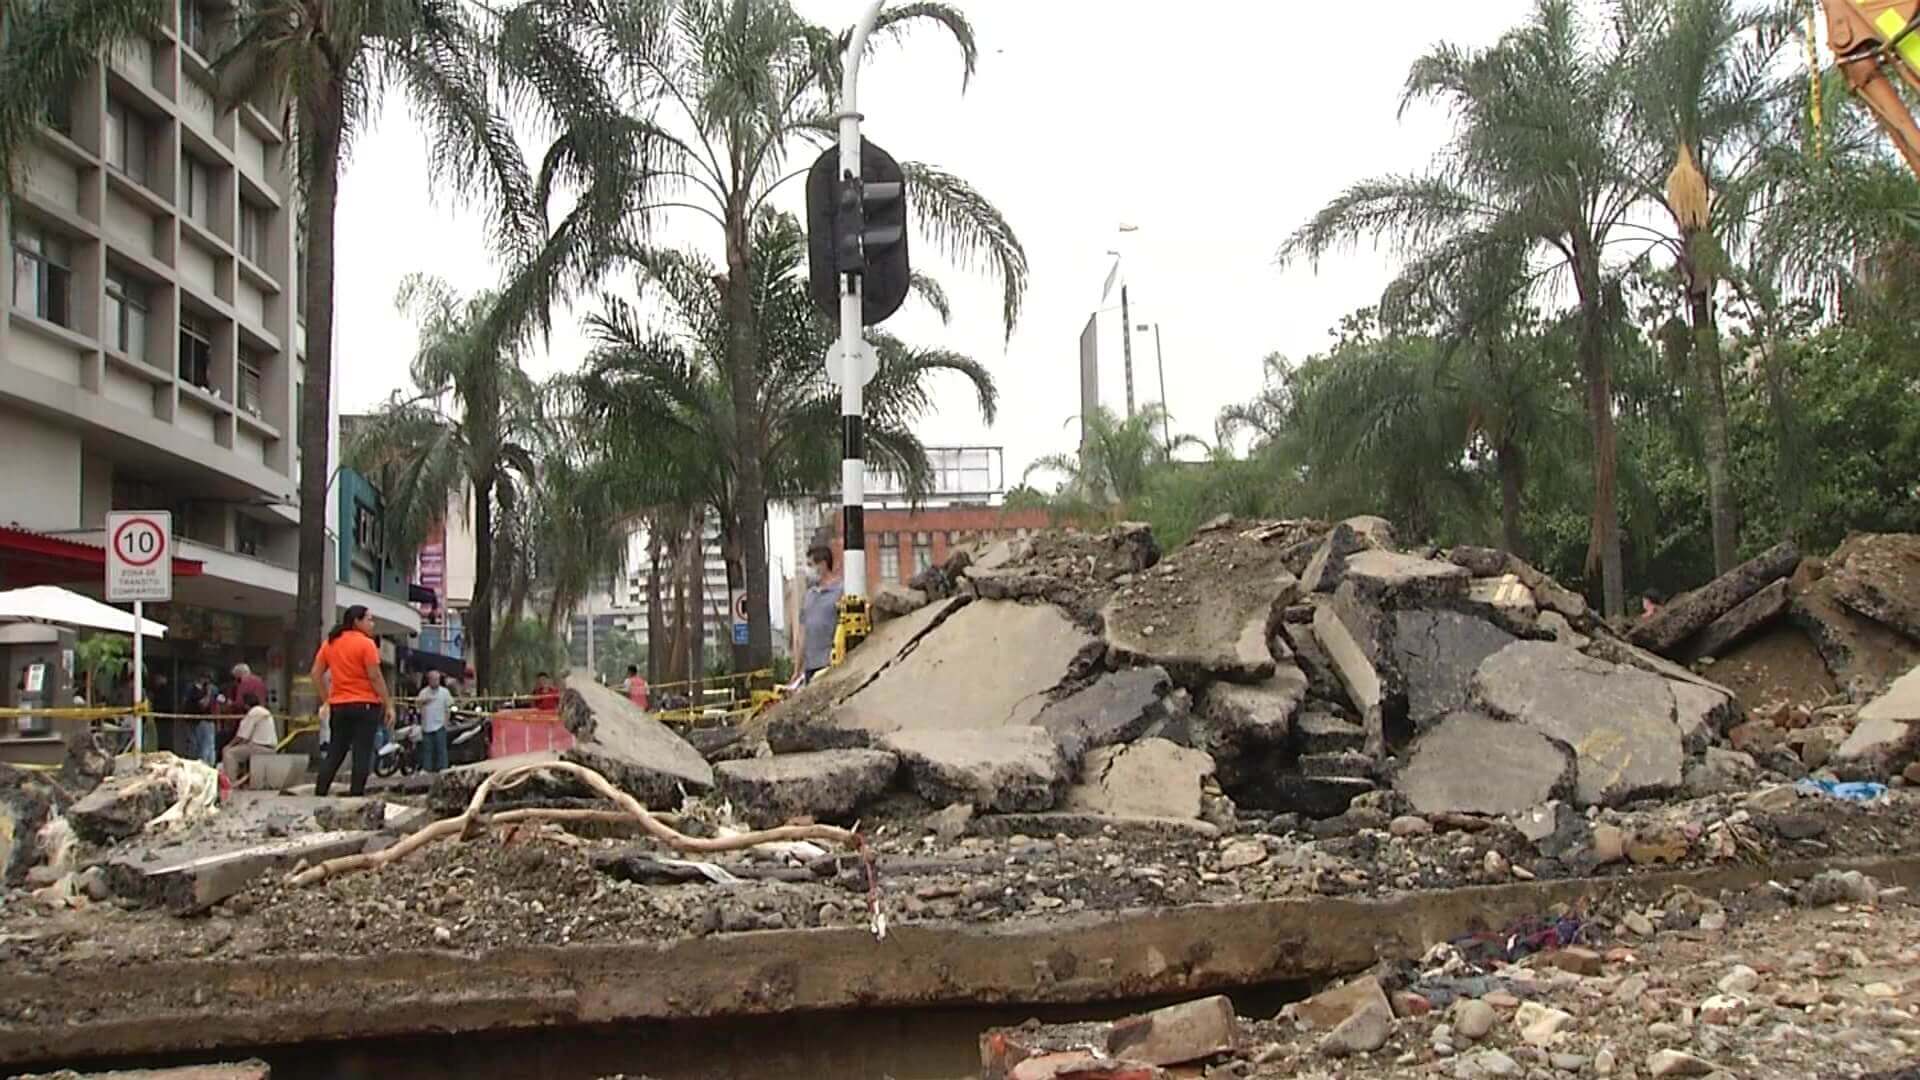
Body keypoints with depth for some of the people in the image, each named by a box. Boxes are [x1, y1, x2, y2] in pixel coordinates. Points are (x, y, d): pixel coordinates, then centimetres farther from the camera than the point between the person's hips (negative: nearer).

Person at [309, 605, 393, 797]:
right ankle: (356, 793, -5)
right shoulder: (366, 644, -9)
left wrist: (327, 698, 17)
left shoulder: (330, 642, 9)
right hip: (365, 705, -6)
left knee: (334, 753, 12)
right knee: (362, 753, -2)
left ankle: (320, 792, 9)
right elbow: (375, 677, -12)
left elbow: (316, 674, 10)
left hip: (338, 705, 6)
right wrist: (388, 705, -7)